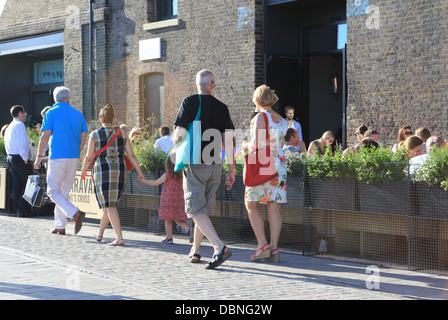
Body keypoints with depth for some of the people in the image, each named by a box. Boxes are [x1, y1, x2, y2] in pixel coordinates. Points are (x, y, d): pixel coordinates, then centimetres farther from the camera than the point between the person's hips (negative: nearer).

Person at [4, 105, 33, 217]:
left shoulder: (9, 127, 18)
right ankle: (23, 210, -7)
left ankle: (18, 210, 11)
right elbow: (21, 144, -20)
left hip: (10, 157, 9)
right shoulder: (19, 125, -12)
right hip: (20, 158, -9)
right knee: (28, 183, -5)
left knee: (17, 185, 10)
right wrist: (25, 159, -14)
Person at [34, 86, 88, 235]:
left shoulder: (51, 113, -3)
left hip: (57, 157, -5)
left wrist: (39, 157, -2)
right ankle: (60, 226, 15)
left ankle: (75, 213, -22)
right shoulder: (78, 114, 9)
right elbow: (83, 139, 8)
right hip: (74, 158, 5)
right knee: (65, 191, 12)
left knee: (53, 191, 0)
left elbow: (45, 136, -9)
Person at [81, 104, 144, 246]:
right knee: (109, 203, 19)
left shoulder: (95, 135, -2)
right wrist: (139, 172, 2)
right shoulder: (122, 134, 7)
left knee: (109, 206, -6)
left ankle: (119, 238, -18)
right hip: (120, 171, 4)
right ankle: (100, 233, 34)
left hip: (102, 171, -4)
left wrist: (83, 170, 15)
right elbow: (131, 155, 1)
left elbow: (89, 157, -2)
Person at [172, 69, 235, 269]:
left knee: (196, 210, -6)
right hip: (215, 165, 5)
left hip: (195, 165, -5)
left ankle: (220, 248, -22)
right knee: (205, 209, 16)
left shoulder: (189, 103, -6)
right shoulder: (222, 108, 6)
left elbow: (179, 135, -11)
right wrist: (231, 170, 7)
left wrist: (175, 140, 14)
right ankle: (195, 251, 27)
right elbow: (229, 142, 3)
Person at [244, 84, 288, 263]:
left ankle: (262, 244, -3)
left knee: (251, 204, 5)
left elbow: (256, 144, -17)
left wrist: (248, 147, 3)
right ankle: (274, 248, 2)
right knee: (274, 208, 5)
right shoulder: (281, 121, 11)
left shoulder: (261, 117, -11)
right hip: (279, 164, 7)